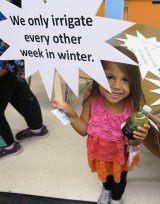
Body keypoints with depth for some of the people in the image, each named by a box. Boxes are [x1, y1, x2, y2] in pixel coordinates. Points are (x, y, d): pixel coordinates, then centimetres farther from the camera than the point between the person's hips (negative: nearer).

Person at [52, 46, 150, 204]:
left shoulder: (135, 102, -32)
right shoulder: (92, 97, -29)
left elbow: (134, 142, -19)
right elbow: (84, 130, -15)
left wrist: (139, 138, -41)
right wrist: (71, 114, -31)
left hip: (122, 153, -1)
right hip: (101, 150, 2)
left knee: (120, 177, 30)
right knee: (104, 173, 34)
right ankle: (106, 189, 71)